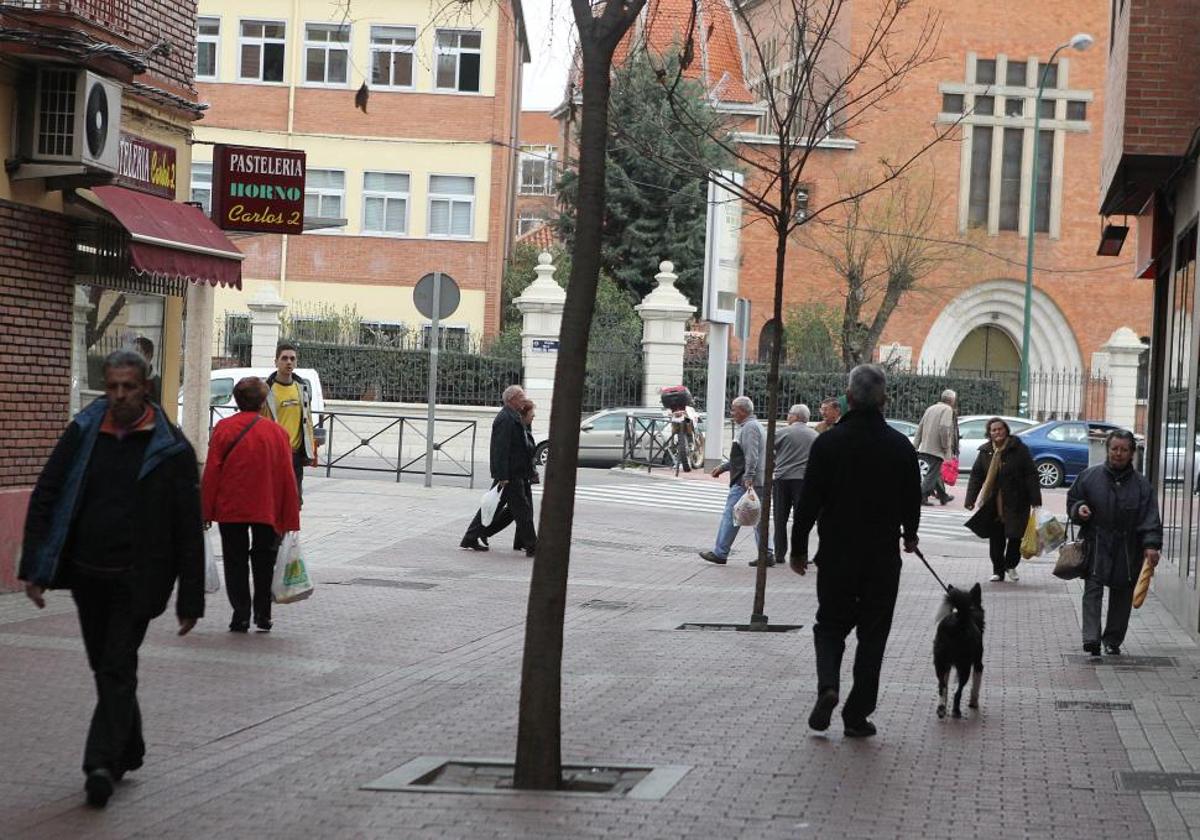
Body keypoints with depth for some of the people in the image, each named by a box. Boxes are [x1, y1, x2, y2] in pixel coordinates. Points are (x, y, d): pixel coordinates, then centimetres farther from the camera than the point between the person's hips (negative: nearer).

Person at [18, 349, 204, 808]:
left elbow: (188, 528, -5)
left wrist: (190, 599, -7)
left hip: (136, 580, -4)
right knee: (106, 668, 14)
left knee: (117, 670, -10)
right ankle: (128, 750, 30)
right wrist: (35, 568, -2)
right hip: (87, 575, 4)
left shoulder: (171, 448, -6)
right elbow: (45, 499, 5)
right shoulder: (82, 434, 2)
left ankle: (102, 763, -12)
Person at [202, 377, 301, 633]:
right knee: (263, 563, 16)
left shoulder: (223, 429, -6)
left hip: (230, 509, -1)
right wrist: (289, 519, 4)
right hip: (267, 511, 1)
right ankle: (262, 614, 15)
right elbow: (287, 477, -2)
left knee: (235, 563, 8)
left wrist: (206, 511, 0)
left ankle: (241, 615, 3)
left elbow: (211, 472, -6)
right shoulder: (277, 432, -4)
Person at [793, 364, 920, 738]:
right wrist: (909, 536, 27)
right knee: (873, 634, 9)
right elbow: (912, 500, 7)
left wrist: (799, 548, 4)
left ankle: (828, 686, -12)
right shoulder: (901, 446, -4)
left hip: (836, 554, -1)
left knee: (830, 624, 14)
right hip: (884, 556, 1)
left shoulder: (828, 442, -8)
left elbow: (810, 500, -7)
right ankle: (857, 714, 8)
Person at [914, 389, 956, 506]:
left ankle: (943, 496, 31)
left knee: (936, 471, 19)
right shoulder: (947, 409, -8)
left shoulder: (930, 408, 16)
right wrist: (946, 447, -14)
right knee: (933, 473, -4)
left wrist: (915, 445, 17)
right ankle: (922, 497, -9)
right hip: (937, 448, -8)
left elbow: (920, 428, 16)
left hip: (925, 447, 8)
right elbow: (944, 428, -22)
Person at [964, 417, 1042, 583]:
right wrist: (970, 499, 0)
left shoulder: (1019, 449, -4)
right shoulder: (985, 452, 7)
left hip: (1016, 502, -3)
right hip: (992, 504, 3)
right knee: (996, 538, 3)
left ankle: (1010, 566, 21)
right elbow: (976, 476, 9)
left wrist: (1035, 500, -9)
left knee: (1015, 535, -2)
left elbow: (1031, 475, -5)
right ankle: (998, 571, 14)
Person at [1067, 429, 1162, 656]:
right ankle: (1091, 638, -20)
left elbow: (1150, 518, -5)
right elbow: (1072, 500, 13)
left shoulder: (1141, 484, 0)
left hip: (1127, 551, 1)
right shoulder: (1089, 476, 0)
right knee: (1093, 591, -12)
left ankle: (1113, 641, 21)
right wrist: (1078, 509, -10)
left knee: (1122, 596, 9)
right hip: (1096, 546, -1)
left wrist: (1151, 545, -17)